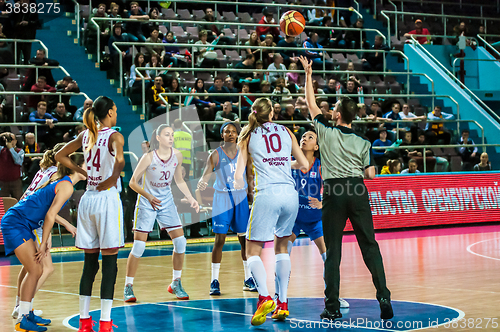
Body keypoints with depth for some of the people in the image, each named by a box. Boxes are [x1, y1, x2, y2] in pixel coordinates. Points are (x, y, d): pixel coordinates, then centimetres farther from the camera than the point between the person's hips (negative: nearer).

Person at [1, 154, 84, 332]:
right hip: (16, 223, -10)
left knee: (36, 270, 12)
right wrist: (43, 244, -12)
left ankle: (27, 313, 20)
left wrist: (47, 240, 11)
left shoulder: (59, 181, 17)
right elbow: (50, 215, -17)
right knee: (34, 270, -11)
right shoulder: (67, 186, -12)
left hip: (22, 224, 10)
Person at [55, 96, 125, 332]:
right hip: (107, 198, -6)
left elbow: (60, 156, 19)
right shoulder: (114, 136, -8)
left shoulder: (86, 135, 10)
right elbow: (119, 160, -27)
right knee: (109, 263, -1)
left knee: (90, 262, 12)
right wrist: (113, 179, -10)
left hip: (87, 199, 6)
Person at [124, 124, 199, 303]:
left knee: (180, 242, -2)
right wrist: (149, 197, -28)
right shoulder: (149, 157, -19)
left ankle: (176, 284, 14)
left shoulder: (177, 155, -5)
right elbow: (133, 182, -15)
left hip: (166, 202, 5)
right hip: (146, 203, -5)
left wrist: (190, 198, 1)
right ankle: (128, 286, 4)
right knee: (139, 245, -9)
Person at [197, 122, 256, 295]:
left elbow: (250, 177, 12)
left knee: (244, 239, 5)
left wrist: (251, 194, 4)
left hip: (241, 198, 3)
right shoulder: (216, 154, -3)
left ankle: (248, 279, 16)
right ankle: (214, 281, 0)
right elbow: (206, 173, -14)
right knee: (219, 239, -6)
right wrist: (202, 182, -35)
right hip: (222, 198, -3)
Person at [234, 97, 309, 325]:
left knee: (253, 250, 3)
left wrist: (238, 183, 26)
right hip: (290, 194, 3)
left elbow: (238, 175, 4)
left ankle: (265, 297, -20)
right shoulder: (285, 132, 14)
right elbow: (304, 165, 15)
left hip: (267, 194, -3)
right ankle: (283, 304, 13)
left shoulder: (249, 136, 8)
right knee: (281, 247, 18)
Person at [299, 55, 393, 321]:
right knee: (370, 246, 2)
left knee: (333, 251, 2)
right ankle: (383, 297, -7)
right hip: (358, 192, 2)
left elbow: (311, 104, 13)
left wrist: (308, 74, 21)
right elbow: (370, 174, 7)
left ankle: (332, 307, 2)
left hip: (334, 193, -2)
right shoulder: (363, 142, 7)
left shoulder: (327, 133, 2)